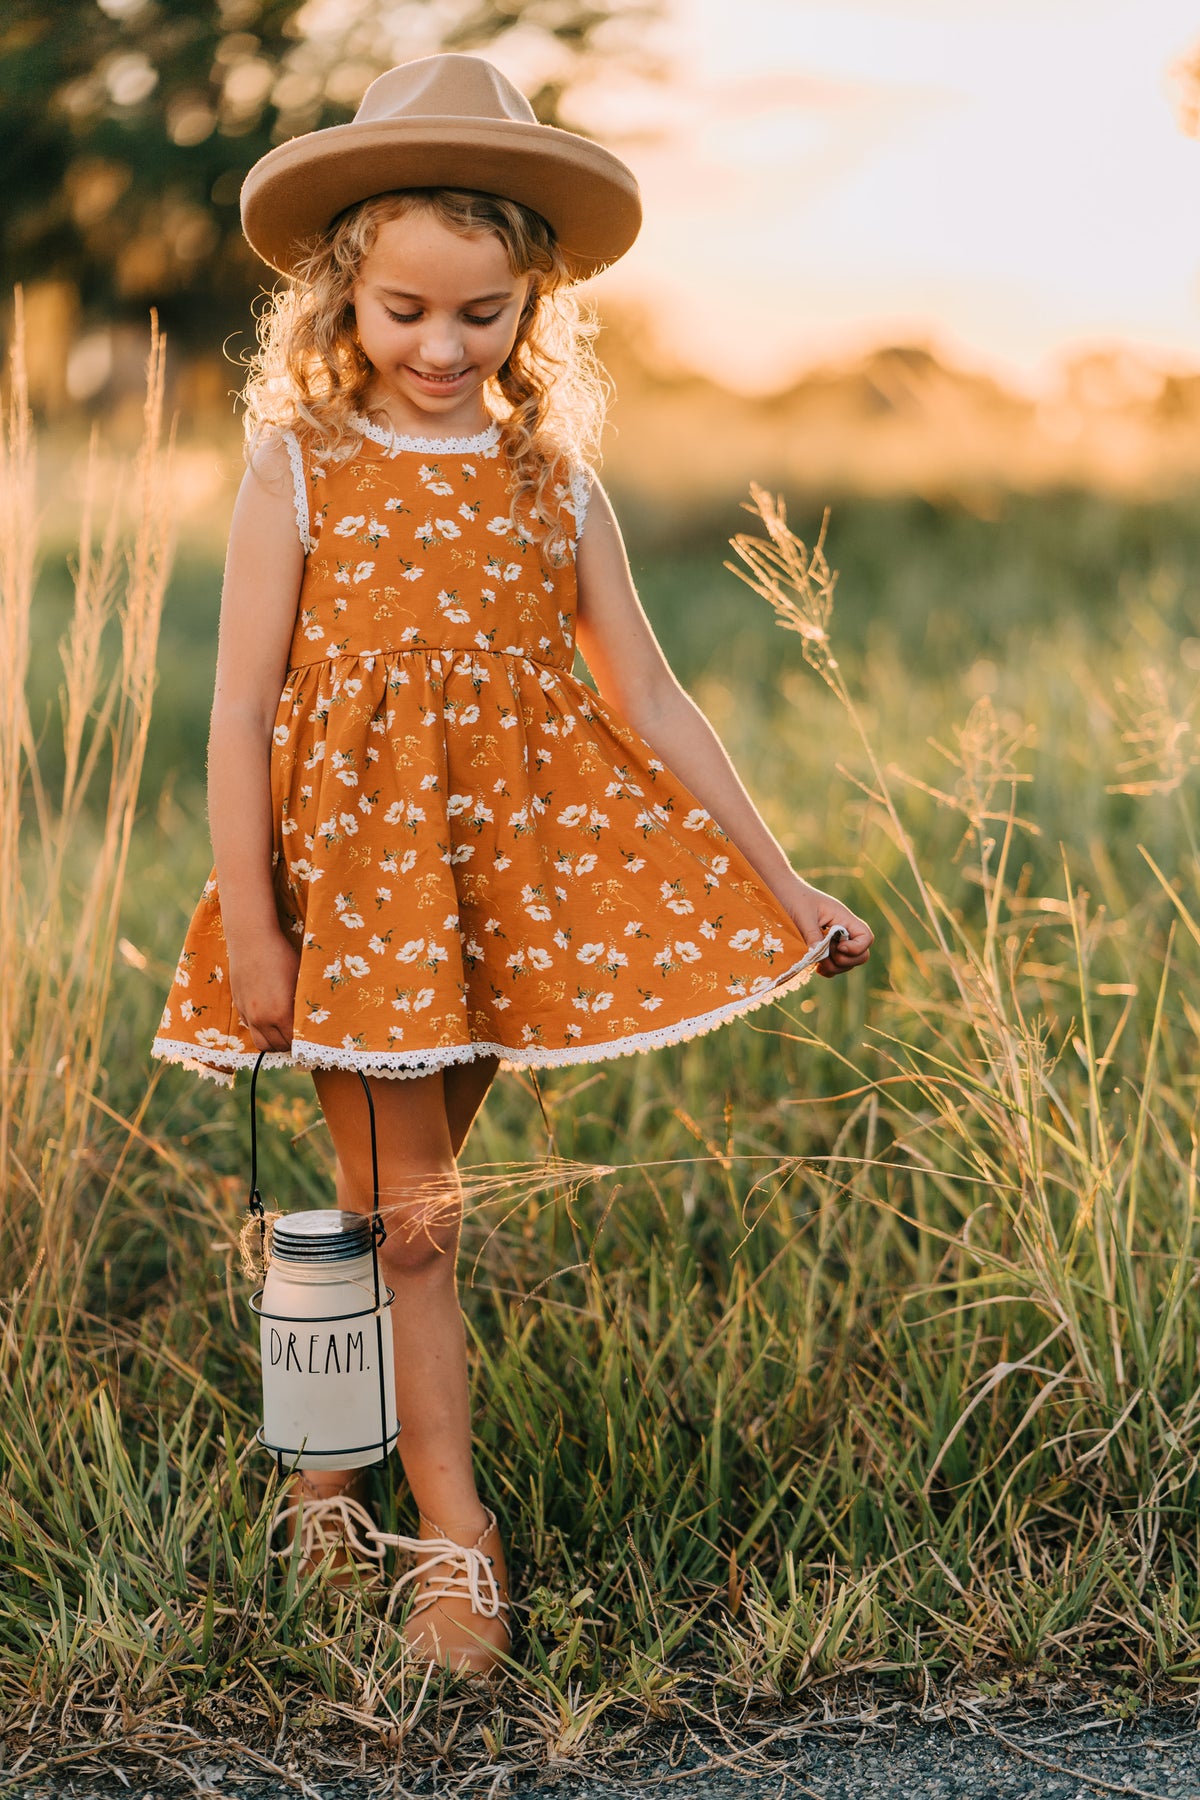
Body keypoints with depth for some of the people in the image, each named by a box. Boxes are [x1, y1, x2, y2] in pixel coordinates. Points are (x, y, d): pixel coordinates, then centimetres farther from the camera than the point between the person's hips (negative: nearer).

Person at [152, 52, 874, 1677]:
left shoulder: (556, 485, 5)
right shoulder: (300, 472, -3)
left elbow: (652, 705, 7)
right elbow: (241, 710, -5)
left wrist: (784, 885, 5)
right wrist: (250, 926, -10)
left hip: (518, 869, 3)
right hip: (355, 869, -3)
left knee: (407, 1198, 11)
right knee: (406, 1214, 0)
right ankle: (458, 1541, 7)